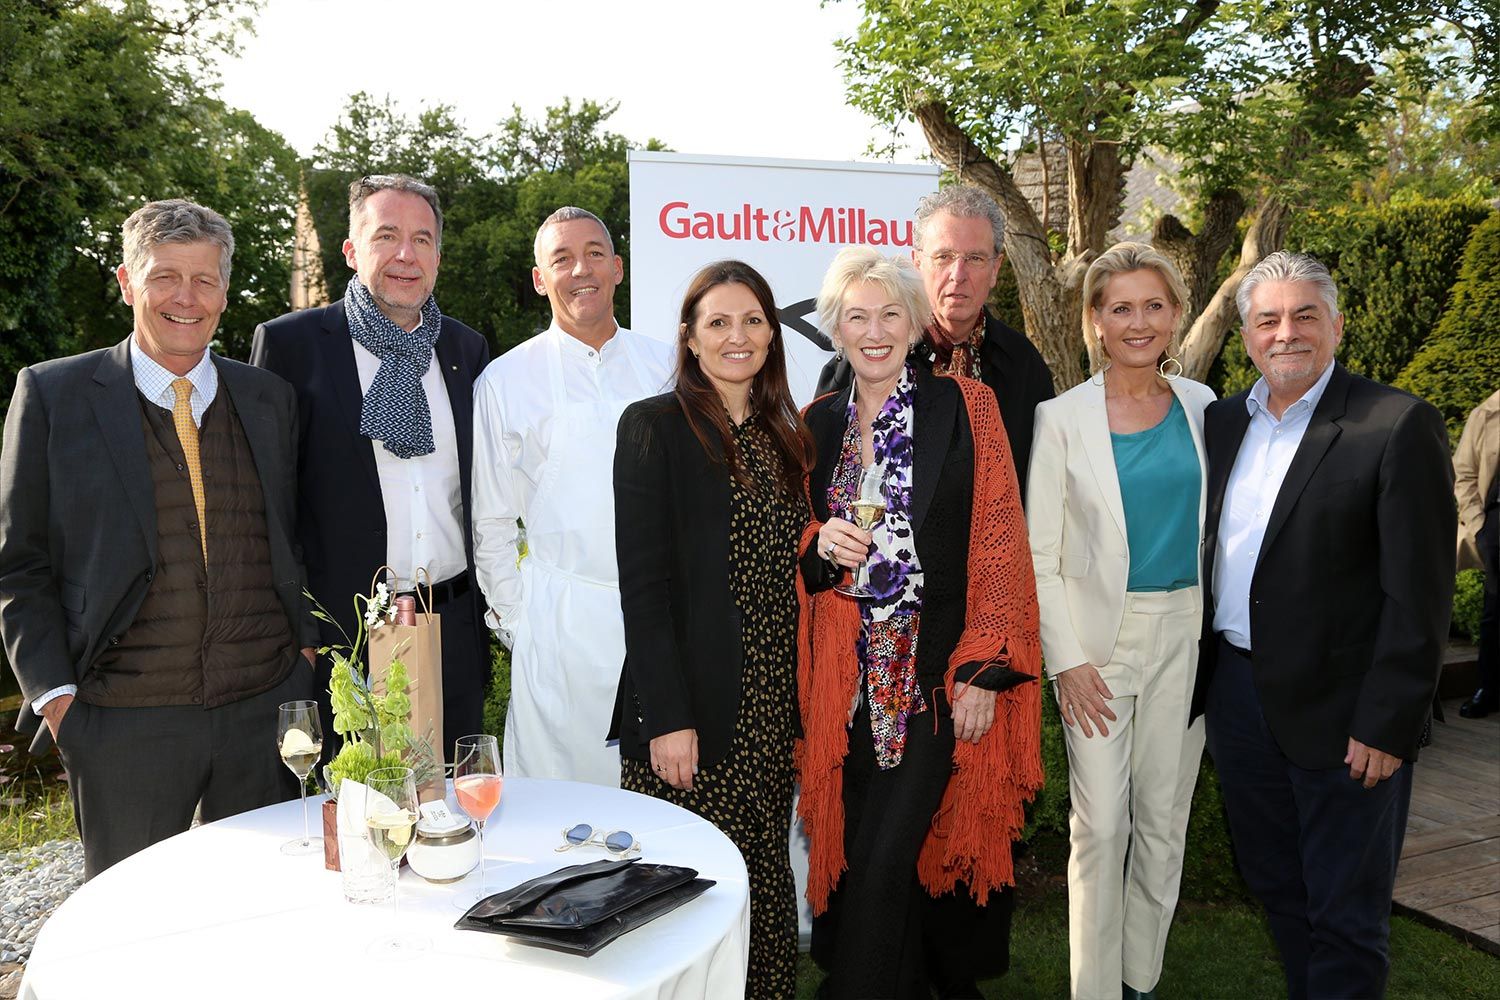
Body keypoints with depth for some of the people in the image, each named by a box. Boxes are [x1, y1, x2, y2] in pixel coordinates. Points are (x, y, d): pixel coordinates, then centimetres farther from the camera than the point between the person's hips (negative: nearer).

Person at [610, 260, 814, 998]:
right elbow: (643, 584, -10)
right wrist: (665, 717, -15)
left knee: (766, 883, 10)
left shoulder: (786, 436, 13)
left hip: (774, 709, 5)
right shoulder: (655, 426, -5)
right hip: (694, 706, -5)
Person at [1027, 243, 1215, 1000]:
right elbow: (1037, 555, -6)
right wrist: (1066, 660, -10)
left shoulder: (1200, 406, 4)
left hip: (1186, 635, 4)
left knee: (1164, 817, 11)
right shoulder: (1061, 419, -6)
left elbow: (1215, 520, 12)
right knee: (1101, 825, 0)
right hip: (1099, 638, -3)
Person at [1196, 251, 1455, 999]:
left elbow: (1418, 595, -14)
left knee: (1344, 915, 10)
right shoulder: (1222, 422, 7)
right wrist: (1198, 678, 8)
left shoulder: (1399, 426, -12)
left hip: (1341, 713, -6)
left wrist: (1386, 725, -16)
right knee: (1274, 887, 21)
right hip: (1238, 693, 6)